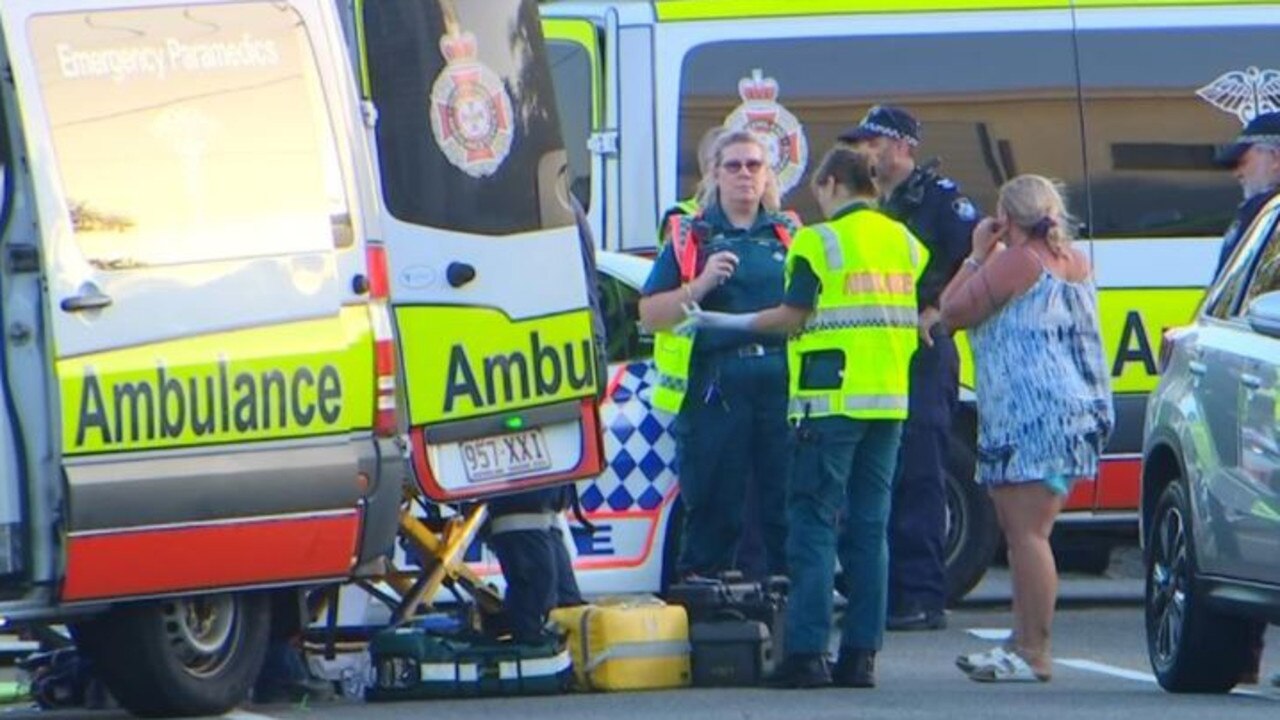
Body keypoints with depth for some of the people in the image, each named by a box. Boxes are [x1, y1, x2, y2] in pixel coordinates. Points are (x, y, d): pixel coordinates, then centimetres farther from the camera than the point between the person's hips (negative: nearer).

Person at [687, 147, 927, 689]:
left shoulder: (819, 242, -8)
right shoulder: (904, 242, 11)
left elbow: (793, 317, -12)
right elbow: (921, 313, 14)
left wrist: (726, 322, -1)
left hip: (832, 400, -6)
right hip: (890, 400, 6)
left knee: (814, 523, -3)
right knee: (869, 526, 8)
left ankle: (807, 652, -9)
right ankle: (861, 654, 5)